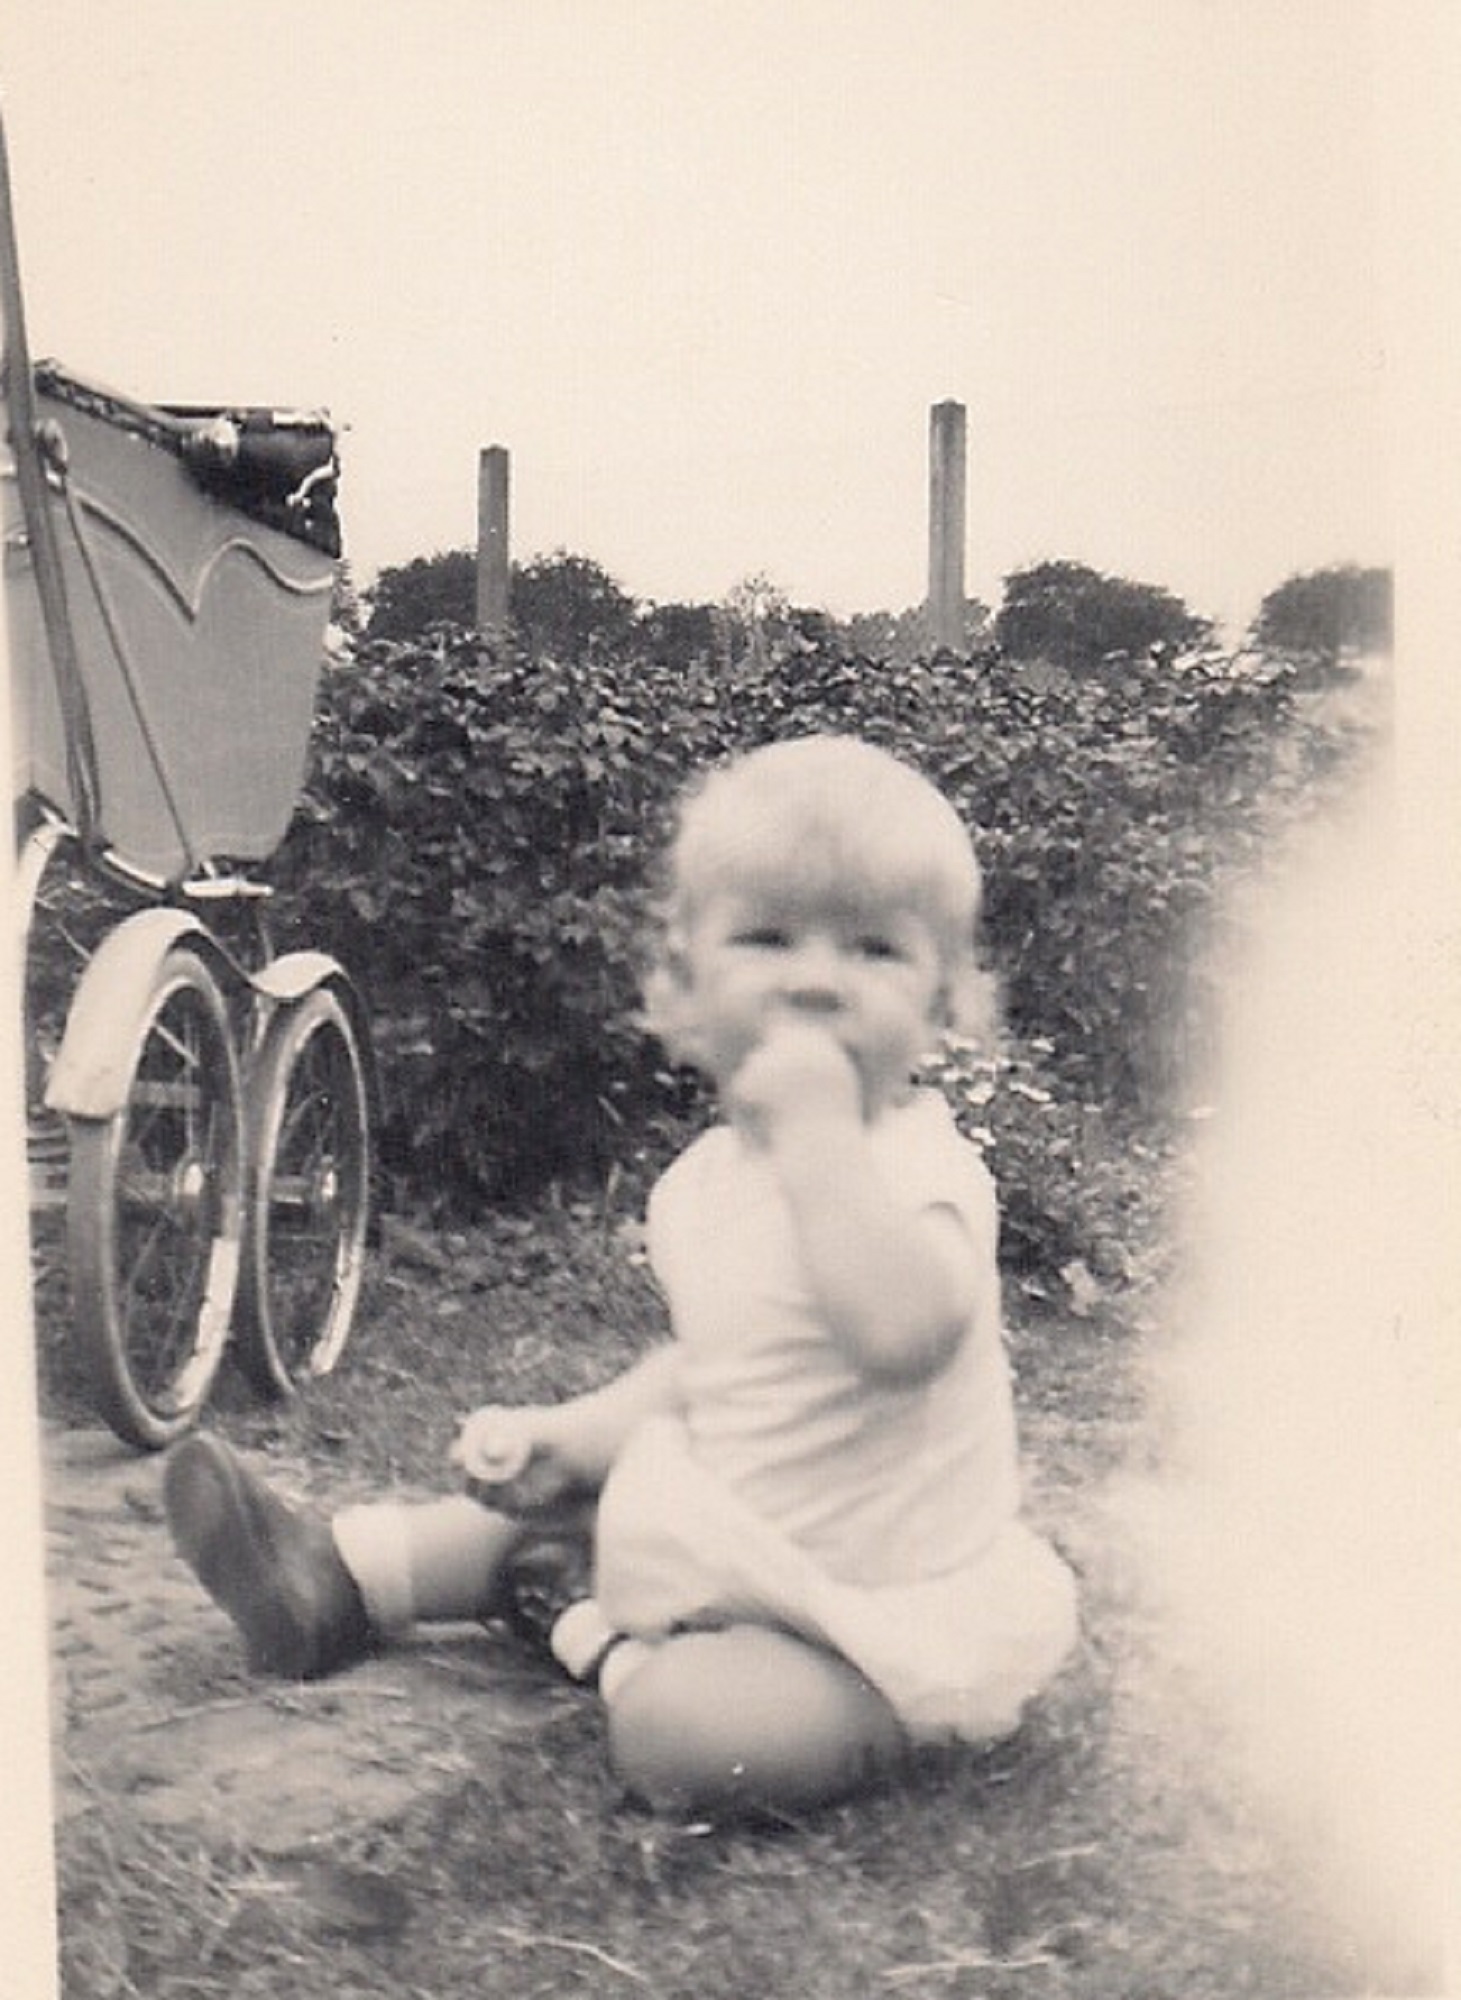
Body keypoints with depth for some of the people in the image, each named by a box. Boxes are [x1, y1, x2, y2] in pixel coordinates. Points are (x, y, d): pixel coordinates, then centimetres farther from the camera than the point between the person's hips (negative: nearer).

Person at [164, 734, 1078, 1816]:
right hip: (738, 1544, 8)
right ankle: (335, 1578, 31)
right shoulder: (704, 1180, 1)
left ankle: (600, 1639, 0)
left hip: (881, 1616, -8)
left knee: (681, 1727, -29)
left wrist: (818, 1131, -42)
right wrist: (567, 1437, 2)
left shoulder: (922, 1170, -25)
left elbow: (899, 1332, -47)